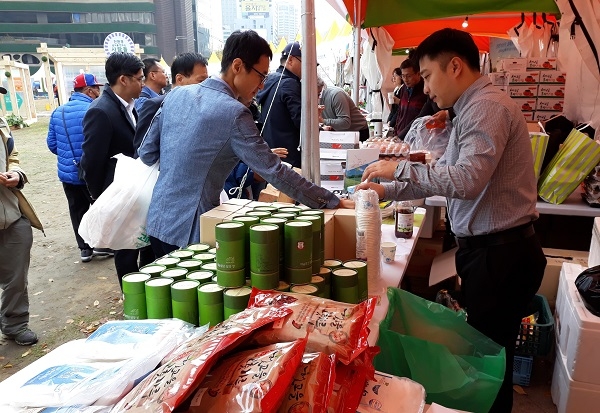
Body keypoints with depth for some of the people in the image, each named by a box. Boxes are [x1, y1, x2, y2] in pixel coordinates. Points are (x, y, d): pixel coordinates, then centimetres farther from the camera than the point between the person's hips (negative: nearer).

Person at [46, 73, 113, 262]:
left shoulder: (58, 112, 4)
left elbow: (52, 143, 7)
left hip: (67, 172, 6)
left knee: (77, 211, 14)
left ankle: (84, 248, 21)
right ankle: (101, 245, 20)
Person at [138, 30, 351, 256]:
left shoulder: (176, 94, 2)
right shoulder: (234, 114, -19)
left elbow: (146, 154, 8)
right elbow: (274, 172, -19)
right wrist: (333, 202, -13)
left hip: (157, 221, 7)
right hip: (189, 230, -7)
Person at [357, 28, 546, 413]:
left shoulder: (487, 107, -17)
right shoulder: (475, 108, 16)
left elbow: (467, 179, -29)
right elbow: (445, 174, 19)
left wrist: (399, 168, -19)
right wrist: (387, 191, 12)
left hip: (499, 253, -9)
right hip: (489, 248, 9)